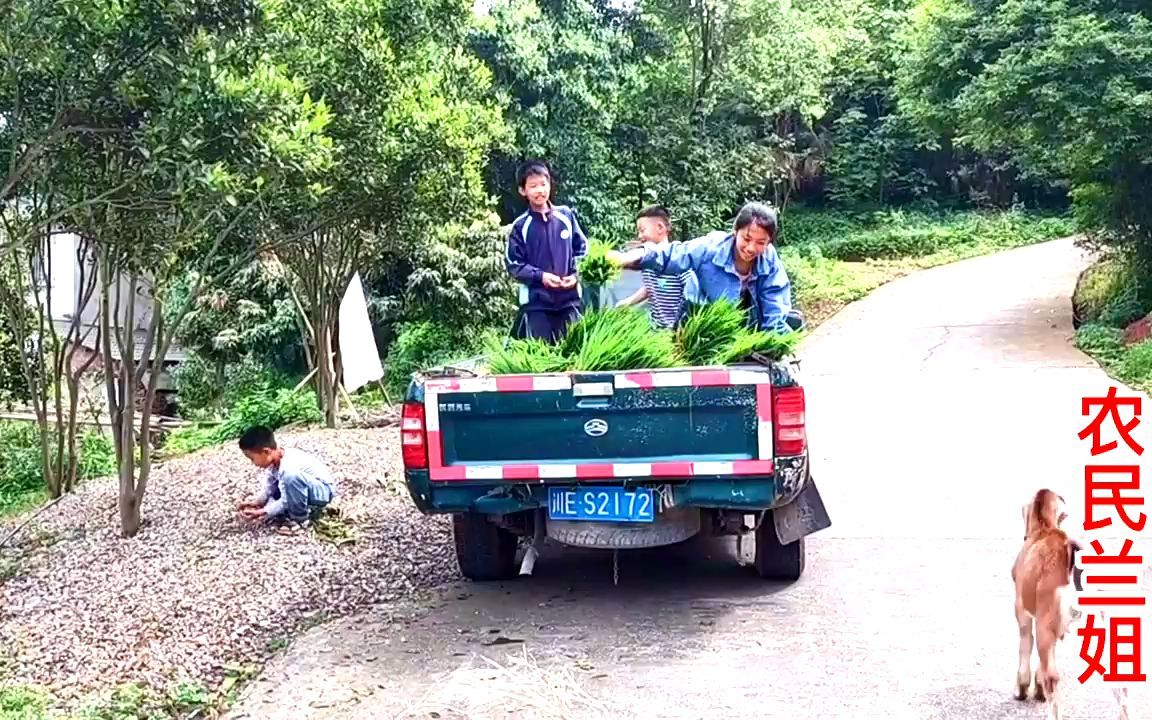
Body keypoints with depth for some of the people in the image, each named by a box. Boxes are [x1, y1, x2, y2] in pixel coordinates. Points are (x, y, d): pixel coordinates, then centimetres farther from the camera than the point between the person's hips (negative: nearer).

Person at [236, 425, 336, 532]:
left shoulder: (288, 466, -32)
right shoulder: (275, 460, -5)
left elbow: (286, 500, -27)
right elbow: (269, 487, 5)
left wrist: (262, 513, -24)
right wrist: (255, 501, -8)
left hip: (322, 491, -10)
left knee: (291, 476, -36)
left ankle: (300, 518, -18)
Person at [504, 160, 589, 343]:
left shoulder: (566, 215, 4)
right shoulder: (520, 226, -3)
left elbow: (582, 249, 10)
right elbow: (513, 265, -2)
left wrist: (575, 273, -6)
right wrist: (540, 276, -14)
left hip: (569, 297, 2)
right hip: (536, 301, -2)